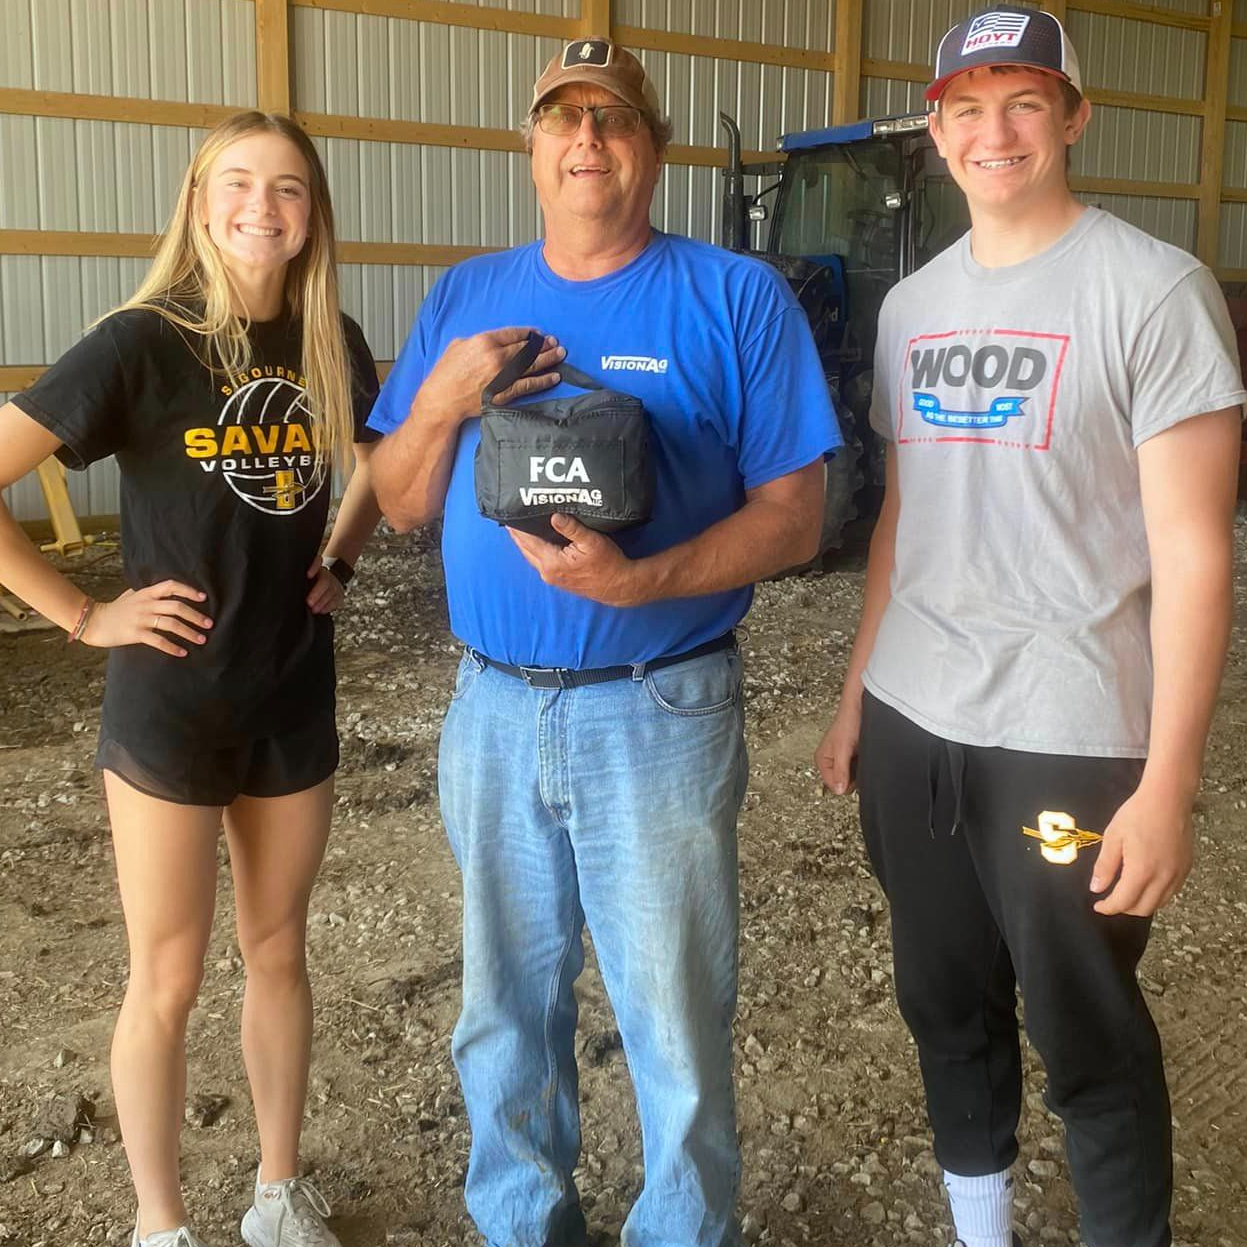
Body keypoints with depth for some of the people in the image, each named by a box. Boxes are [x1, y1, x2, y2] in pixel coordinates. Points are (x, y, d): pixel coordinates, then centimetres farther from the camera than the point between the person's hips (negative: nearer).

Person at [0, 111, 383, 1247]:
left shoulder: (331, 343, 0)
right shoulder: (143, 342, -15)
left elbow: (383, 461, 21)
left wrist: (338, 560, 7)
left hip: (295, 702, 4)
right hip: (170, 706, -4)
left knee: (279, 949, 17)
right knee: (168, 980, 8)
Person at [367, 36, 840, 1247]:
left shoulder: (734, 298, -4)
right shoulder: (462, 298, 9)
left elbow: (792, 514, -8)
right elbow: (400, 506, 9)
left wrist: (641, 579, -23)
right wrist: (441, 401, -11)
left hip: (660, 714, -4)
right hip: (493, 708, 4)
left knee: (676, 1027, 7)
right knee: (505, 1010, 18)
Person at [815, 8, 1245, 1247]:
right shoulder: (911, 304, 10)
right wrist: (855, 695, 14)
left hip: (1067, 736, -6)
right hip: (911, 725, 6)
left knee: (1087, 1038, 7)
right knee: (945, 1006, 18)